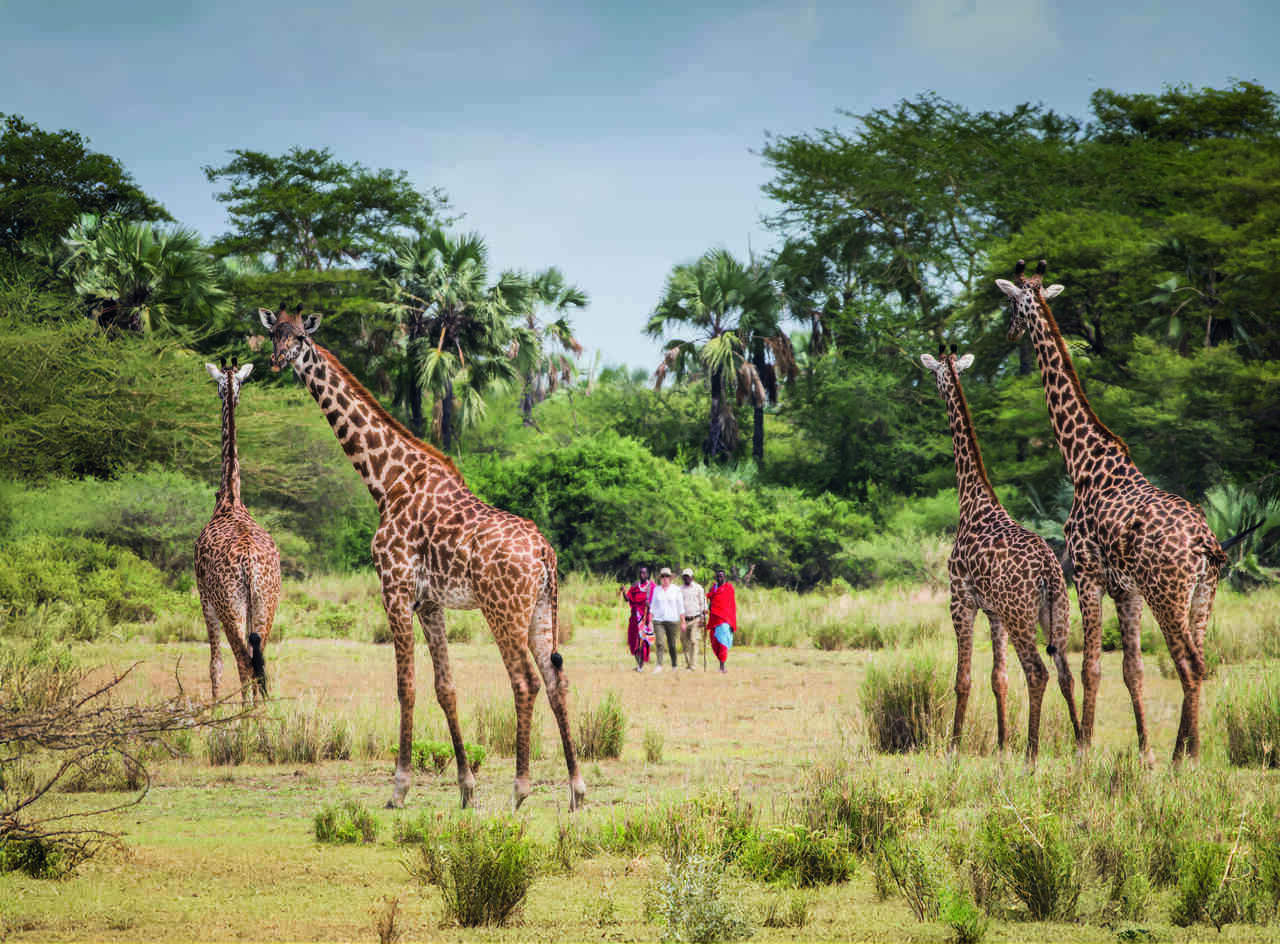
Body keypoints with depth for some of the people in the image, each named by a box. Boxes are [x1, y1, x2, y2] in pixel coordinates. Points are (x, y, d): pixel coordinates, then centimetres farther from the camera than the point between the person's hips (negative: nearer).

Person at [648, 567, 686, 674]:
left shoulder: (676, 590, 3)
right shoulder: (656, 590, 11)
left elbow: (680, 607, 3)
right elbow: (653, 606, 14)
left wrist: (683, 622, -1)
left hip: (672, 620, -2)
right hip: (658, 620, 2)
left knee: (672, 644, 2)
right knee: (660, 643, -12)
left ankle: (674, 665, 17)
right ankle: (659, 666, -16)